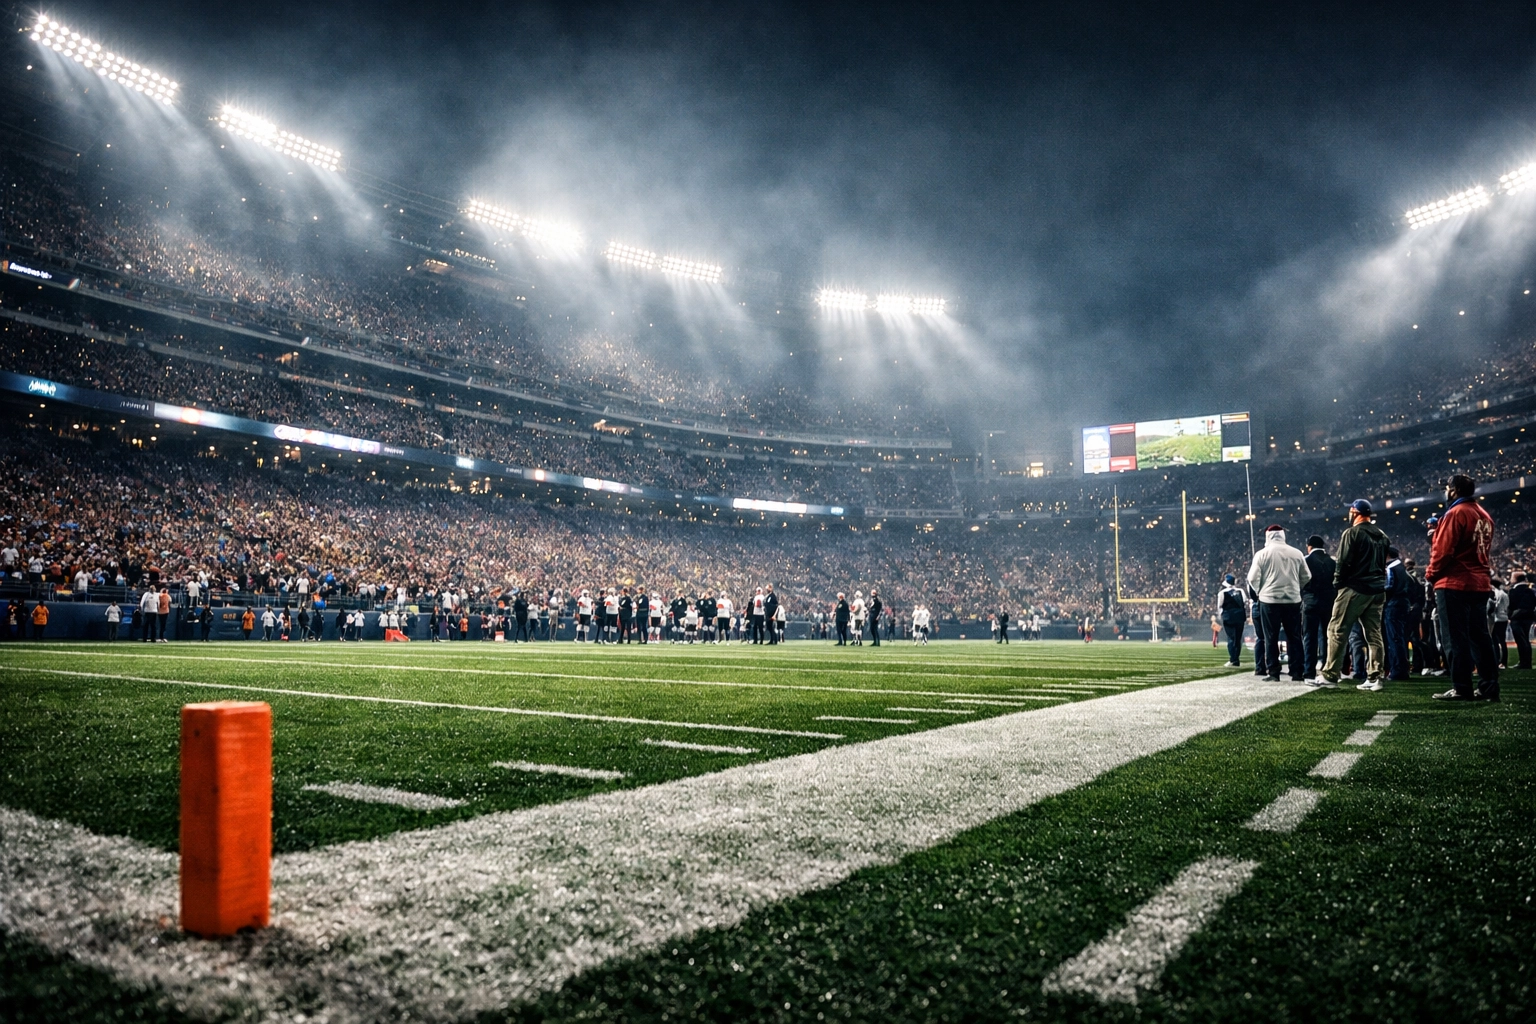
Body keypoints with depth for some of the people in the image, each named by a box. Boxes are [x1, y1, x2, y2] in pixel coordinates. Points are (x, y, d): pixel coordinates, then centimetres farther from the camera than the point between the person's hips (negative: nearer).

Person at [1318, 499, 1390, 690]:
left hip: (1354, 589, -7)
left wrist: (1338, 585, -3)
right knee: (1374, 634, 8)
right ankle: (1374, 677, 6)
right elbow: (1384, 563, 16)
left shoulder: (1352, 533, -9)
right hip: (1377, 591, 7)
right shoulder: (1382, 536, 14)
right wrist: (1379, 583, 16)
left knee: (1337, 631, -3)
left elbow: (1343, 563, -13)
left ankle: (1330, 675, -5)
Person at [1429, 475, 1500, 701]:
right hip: (1480, 583, 8)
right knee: (1479, 637, 10)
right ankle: (1489, 687, 10)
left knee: (1456, 639, -5)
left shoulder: (1455, 514, -11)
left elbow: (1443, 550, -15)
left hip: (1454, 584, -8)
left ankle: (1461, 688, -6)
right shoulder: (1484, 516, 15)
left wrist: (1431, 574, -2)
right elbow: (1482, 549, 18)